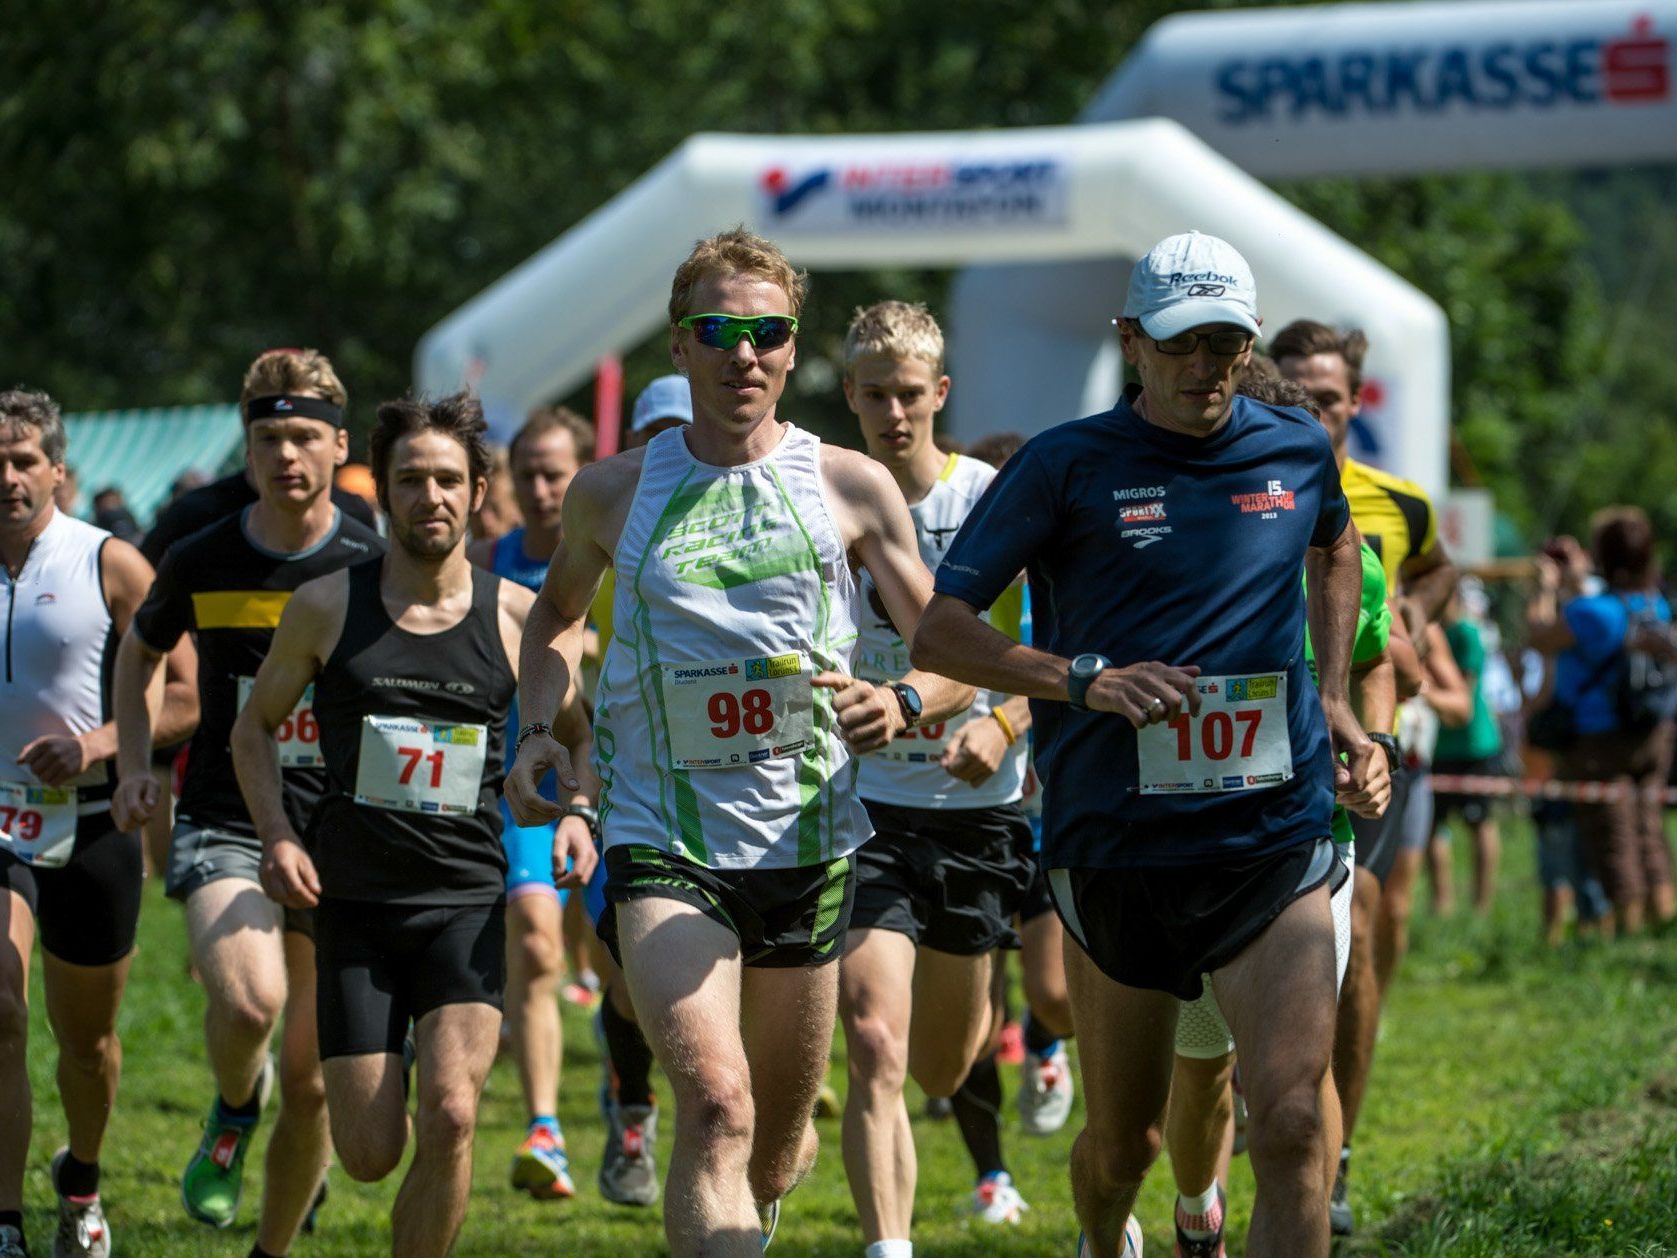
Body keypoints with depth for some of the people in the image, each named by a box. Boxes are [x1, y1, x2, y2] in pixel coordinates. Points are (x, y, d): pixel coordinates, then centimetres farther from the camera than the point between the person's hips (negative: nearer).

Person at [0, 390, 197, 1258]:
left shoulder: (110, 565, -6)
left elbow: (187, 693, -6)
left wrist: (96, 744, -20)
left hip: (91, 821, 0)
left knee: (86, 1036, 14)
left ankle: (81, 1179, 43)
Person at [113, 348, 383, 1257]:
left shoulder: (374, 566, -3)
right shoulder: (201, 563, 0)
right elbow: (137, 653, 19)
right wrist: (135, 764, 6)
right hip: (224, 823, -1)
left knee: (311, 1078, 1)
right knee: (249, 1002, -29)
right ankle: (233, 1110, 6)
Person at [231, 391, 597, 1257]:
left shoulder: (516, 617, 1)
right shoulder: (328, 608, 1)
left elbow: (571, 734, 15)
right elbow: (256, 725, 13)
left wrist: (575, 816, -5)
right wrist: (278, 836, -3)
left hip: (468, 900, 0)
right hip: (353, 901, 0)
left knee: (450, 1114, -21)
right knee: (370, 1154, -2)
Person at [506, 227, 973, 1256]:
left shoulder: (854, 488, 2)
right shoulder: (615, 492, 4)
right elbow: (559, 613, 25)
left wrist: (904, 704, -18)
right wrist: (538, 730, 8)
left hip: (809, 839, 2)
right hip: (661, 837, -2)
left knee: (781, 1136, 14)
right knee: (716, 1108, -23)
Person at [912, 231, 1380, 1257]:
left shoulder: (1297, 451, 7)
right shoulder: (1066, 467, -4)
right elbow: (939, 632, -6)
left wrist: (1334, 699, 20)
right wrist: (1090, 680, -18)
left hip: (1276, 837, 1)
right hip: (1116, 849, -1)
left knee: (1292, 1124, -16)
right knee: (1124, 1142, 12)